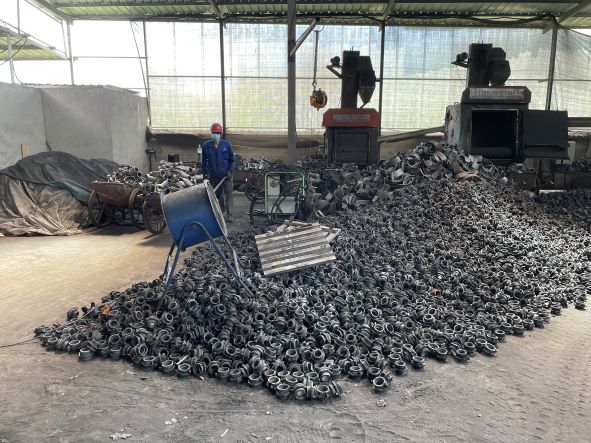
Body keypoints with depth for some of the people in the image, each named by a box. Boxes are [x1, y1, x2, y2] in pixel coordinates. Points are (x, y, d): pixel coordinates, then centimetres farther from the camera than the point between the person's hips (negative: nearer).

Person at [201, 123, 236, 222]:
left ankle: (229, 215, -1)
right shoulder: (206, 146, 0)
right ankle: (220, 211, 29)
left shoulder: (227, 145, -2)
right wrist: (204, 172, 5)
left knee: (228, 194, -5)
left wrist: (230, 170, -9)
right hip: (214, 176, 2)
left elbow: (232, 160, 3)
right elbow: (204, 161, 9)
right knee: (218, 195, 13)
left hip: (226, 175, -2)